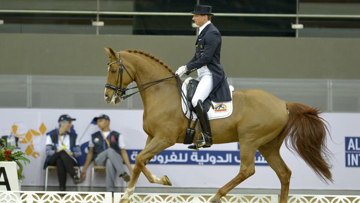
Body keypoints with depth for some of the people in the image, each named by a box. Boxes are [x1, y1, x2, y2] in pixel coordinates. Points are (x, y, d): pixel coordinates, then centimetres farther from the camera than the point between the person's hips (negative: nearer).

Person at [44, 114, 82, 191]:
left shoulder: (73, 136, 18)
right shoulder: (51, 135, 11)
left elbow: (79, 153, 11)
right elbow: (48, 152, -2)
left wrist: (71, 154, -12)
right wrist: (58, 152, -22)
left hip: (68, 160, 2)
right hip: (53, 160, -2)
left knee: (60, 162, -38)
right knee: (63, 152, -39)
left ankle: (62, 188, -52)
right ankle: (74, 176, -54)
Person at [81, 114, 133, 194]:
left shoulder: (117, 136, 15)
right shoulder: (94, 136, 23)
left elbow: (123, 152, 8)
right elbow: (90, 153, 23)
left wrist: (130, 167, -1)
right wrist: (84, 169, 16)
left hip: (115, 160, -1)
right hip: (100, 161, 1)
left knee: (110, 163, -41)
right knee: (110, 150, -35)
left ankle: (110, 190, -50)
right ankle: (122, 173, -49)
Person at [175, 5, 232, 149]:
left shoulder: (212, 33, -13)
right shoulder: (203, 32, 18)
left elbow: (206, 58, -19)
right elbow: (198, 57, 23)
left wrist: (187, 68, -16)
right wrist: (185, 70, 11)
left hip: (211, 75, -11)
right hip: (203, 75, 11)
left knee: (196, 101, -28)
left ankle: (207, 137, -27)